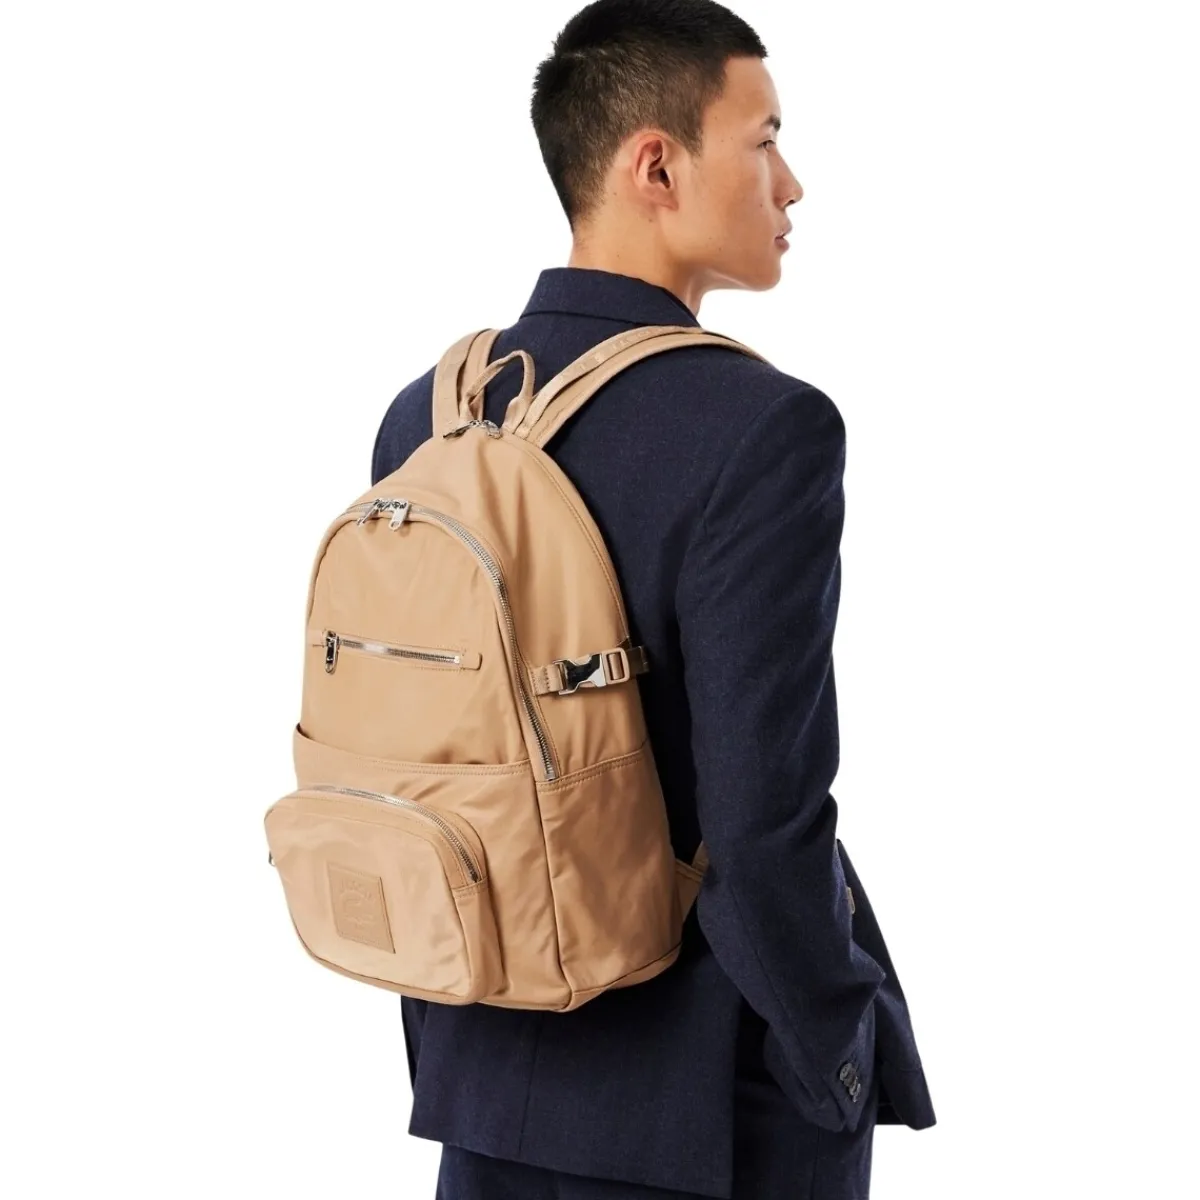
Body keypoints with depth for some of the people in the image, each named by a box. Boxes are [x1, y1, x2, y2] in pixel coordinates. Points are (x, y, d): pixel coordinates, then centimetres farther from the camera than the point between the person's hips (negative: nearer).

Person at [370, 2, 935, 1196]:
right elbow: (763, 817, -25)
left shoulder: (424, 414, -1)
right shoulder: (765, 429, -21)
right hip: (720, 1097, -5)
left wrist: (439, 1029, 14)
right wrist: (839, 1068, -9)